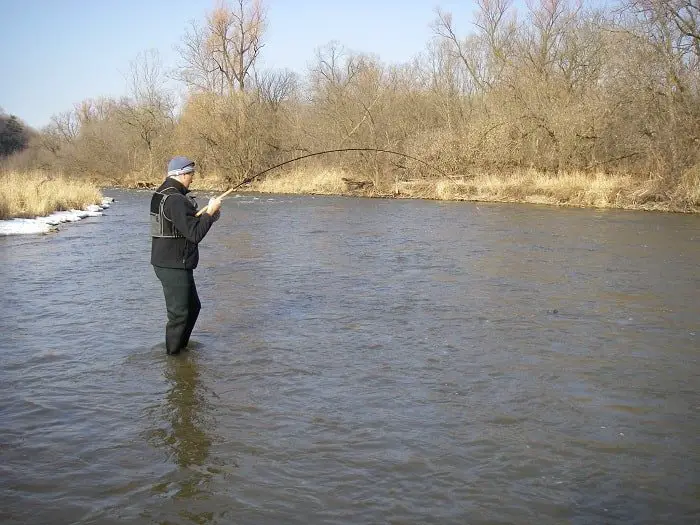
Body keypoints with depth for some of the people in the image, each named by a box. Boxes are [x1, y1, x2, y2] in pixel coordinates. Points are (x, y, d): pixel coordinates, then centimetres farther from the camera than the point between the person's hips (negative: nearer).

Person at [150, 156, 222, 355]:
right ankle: (173, 355, 13)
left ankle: (181, 346, 34)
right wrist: (210, 212, -14)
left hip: (177, 265, 11)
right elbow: (194, 234, -26)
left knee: (193, 307, 22)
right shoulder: (175, 200, -22)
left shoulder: (163, 194, 11)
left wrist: (206, 214, 8)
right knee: (179, 313, 1)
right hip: (173, 266, -11)